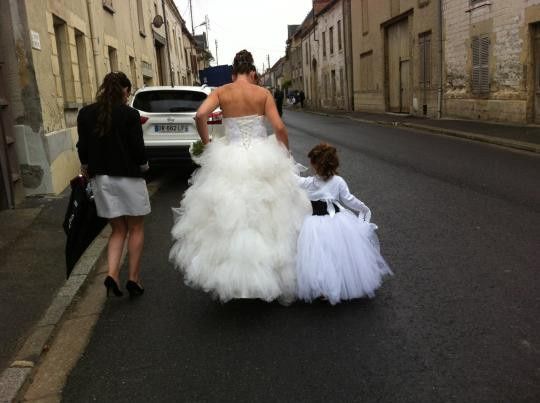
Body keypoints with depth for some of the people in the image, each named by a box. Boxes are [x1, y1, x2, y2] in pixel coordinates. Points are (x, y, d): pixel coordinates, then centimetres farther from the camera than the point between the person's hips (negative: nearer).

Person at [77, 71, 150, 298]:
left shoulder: (85, 114, 2)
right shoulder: (129, 114, -12)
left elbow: (82, 148, 6)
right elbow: (137, 148, -12)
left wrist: (88, 168, 22)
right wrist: (144, 165, 8)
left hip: (101, 178, 5)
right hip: (128, 177, -4)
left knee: (118, 230, 15)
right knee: (135, 229, 11)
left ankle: (112, 274, -1)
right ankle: (134, 279, 15)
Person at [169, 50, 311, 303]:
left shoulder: (222, 92, 1)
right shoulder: (263, 93, -1)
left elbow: (200, 115, -13)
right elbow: (279, 127, -8)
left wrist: (207, 144, 2)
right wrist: (285, 154, 8)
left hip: (229, 161, 1)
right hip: (262, 159, 0)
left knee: (228, 216, 10)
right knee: (267, 215, 10)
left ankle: (231, 278, 19)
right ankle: (271, 273, 19)